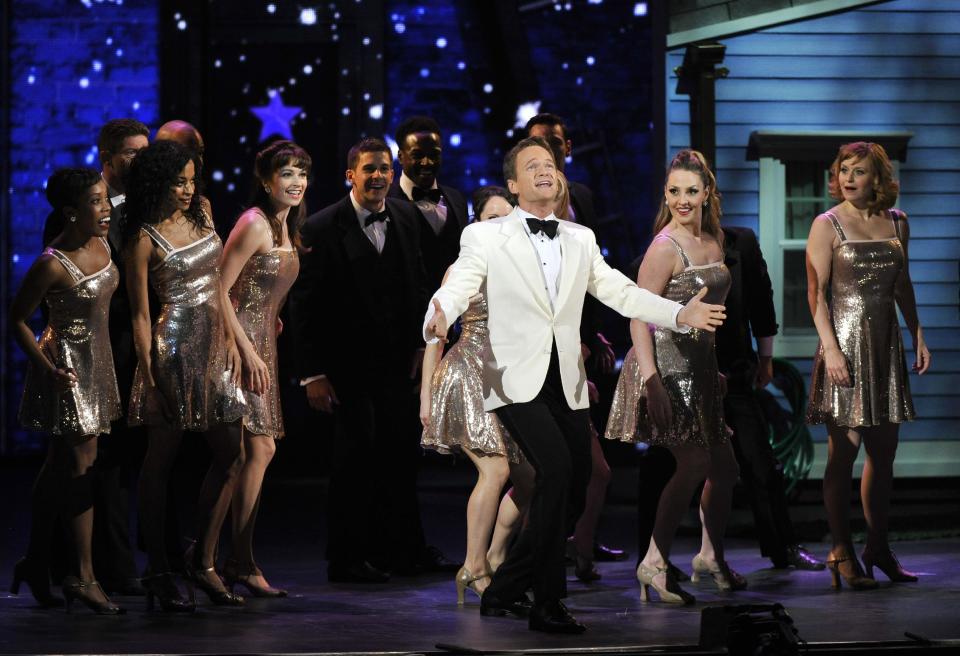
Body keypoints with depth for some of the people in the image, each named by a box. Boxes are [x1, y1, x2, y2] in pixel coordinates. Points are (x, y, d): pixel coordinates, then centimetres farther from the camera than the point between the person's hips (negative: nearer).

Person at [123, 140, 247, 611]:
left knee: (230, 456, 6)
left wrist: (231, 341, 9)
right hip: (173, 347, -7)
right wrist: (149, 375, -13)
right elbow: (140, 315, -10)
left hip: (213, 347, 7)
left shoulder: (202, 214, 8)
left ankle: (202, 559, 16)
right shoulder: (143, 239, -10)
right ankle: (158, 572, 8)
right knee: (161, 460, 2)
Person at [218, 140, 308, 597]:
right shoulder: (254, 225, -14)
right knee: (260, 448, -13)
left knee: (257, 452, 7)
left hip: (262, 344, 9)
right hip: (241, 343, -9)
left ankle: (235, 561, 11)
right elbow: (219, 291, -18)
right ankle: (243, 564, -9)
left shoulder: (286, 227, 13)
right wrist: (248, 352, -19)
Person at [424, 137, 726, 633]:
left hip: (567, 384, 6)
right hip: (516, 380, -6)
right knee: (556, 468, -24)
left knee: (573, 494, 4)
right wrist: (438, 318, -33)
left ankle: (504, 592, 22)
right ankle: (546, 603, -13)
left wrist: (680, 314, -1)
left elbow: (619, 291, 12)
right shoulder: (485, 237, 1)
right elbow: (457, 288, -10)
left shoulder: (581, 240, 16)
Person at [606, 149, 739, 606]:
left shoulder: (713, 242, 9)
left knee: (723, 466, 13)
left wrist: (717, 369, 20)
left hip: (699, 365, 8)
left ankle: (711, 556, 30)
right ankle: (654, 563, -5)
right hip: (667, 363, -8)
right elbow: (639, 317, -19)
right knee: (694, 463, -13)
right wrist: (651, 381, -26)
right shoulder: (665, 248, -15)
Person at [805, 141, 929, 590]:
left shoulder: (897, 222, 11)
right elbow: (816, 292, -8)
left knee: (884, 451, 8)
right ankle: (841, 553, -1)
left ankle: (878, 548, 17)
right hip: (846, 339, -5)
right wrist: (831, 347, -16)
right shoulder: (828, 225, -4)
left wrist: (917, 334, 14)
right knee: (844, 450, -6)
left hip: (886, 342, 5)